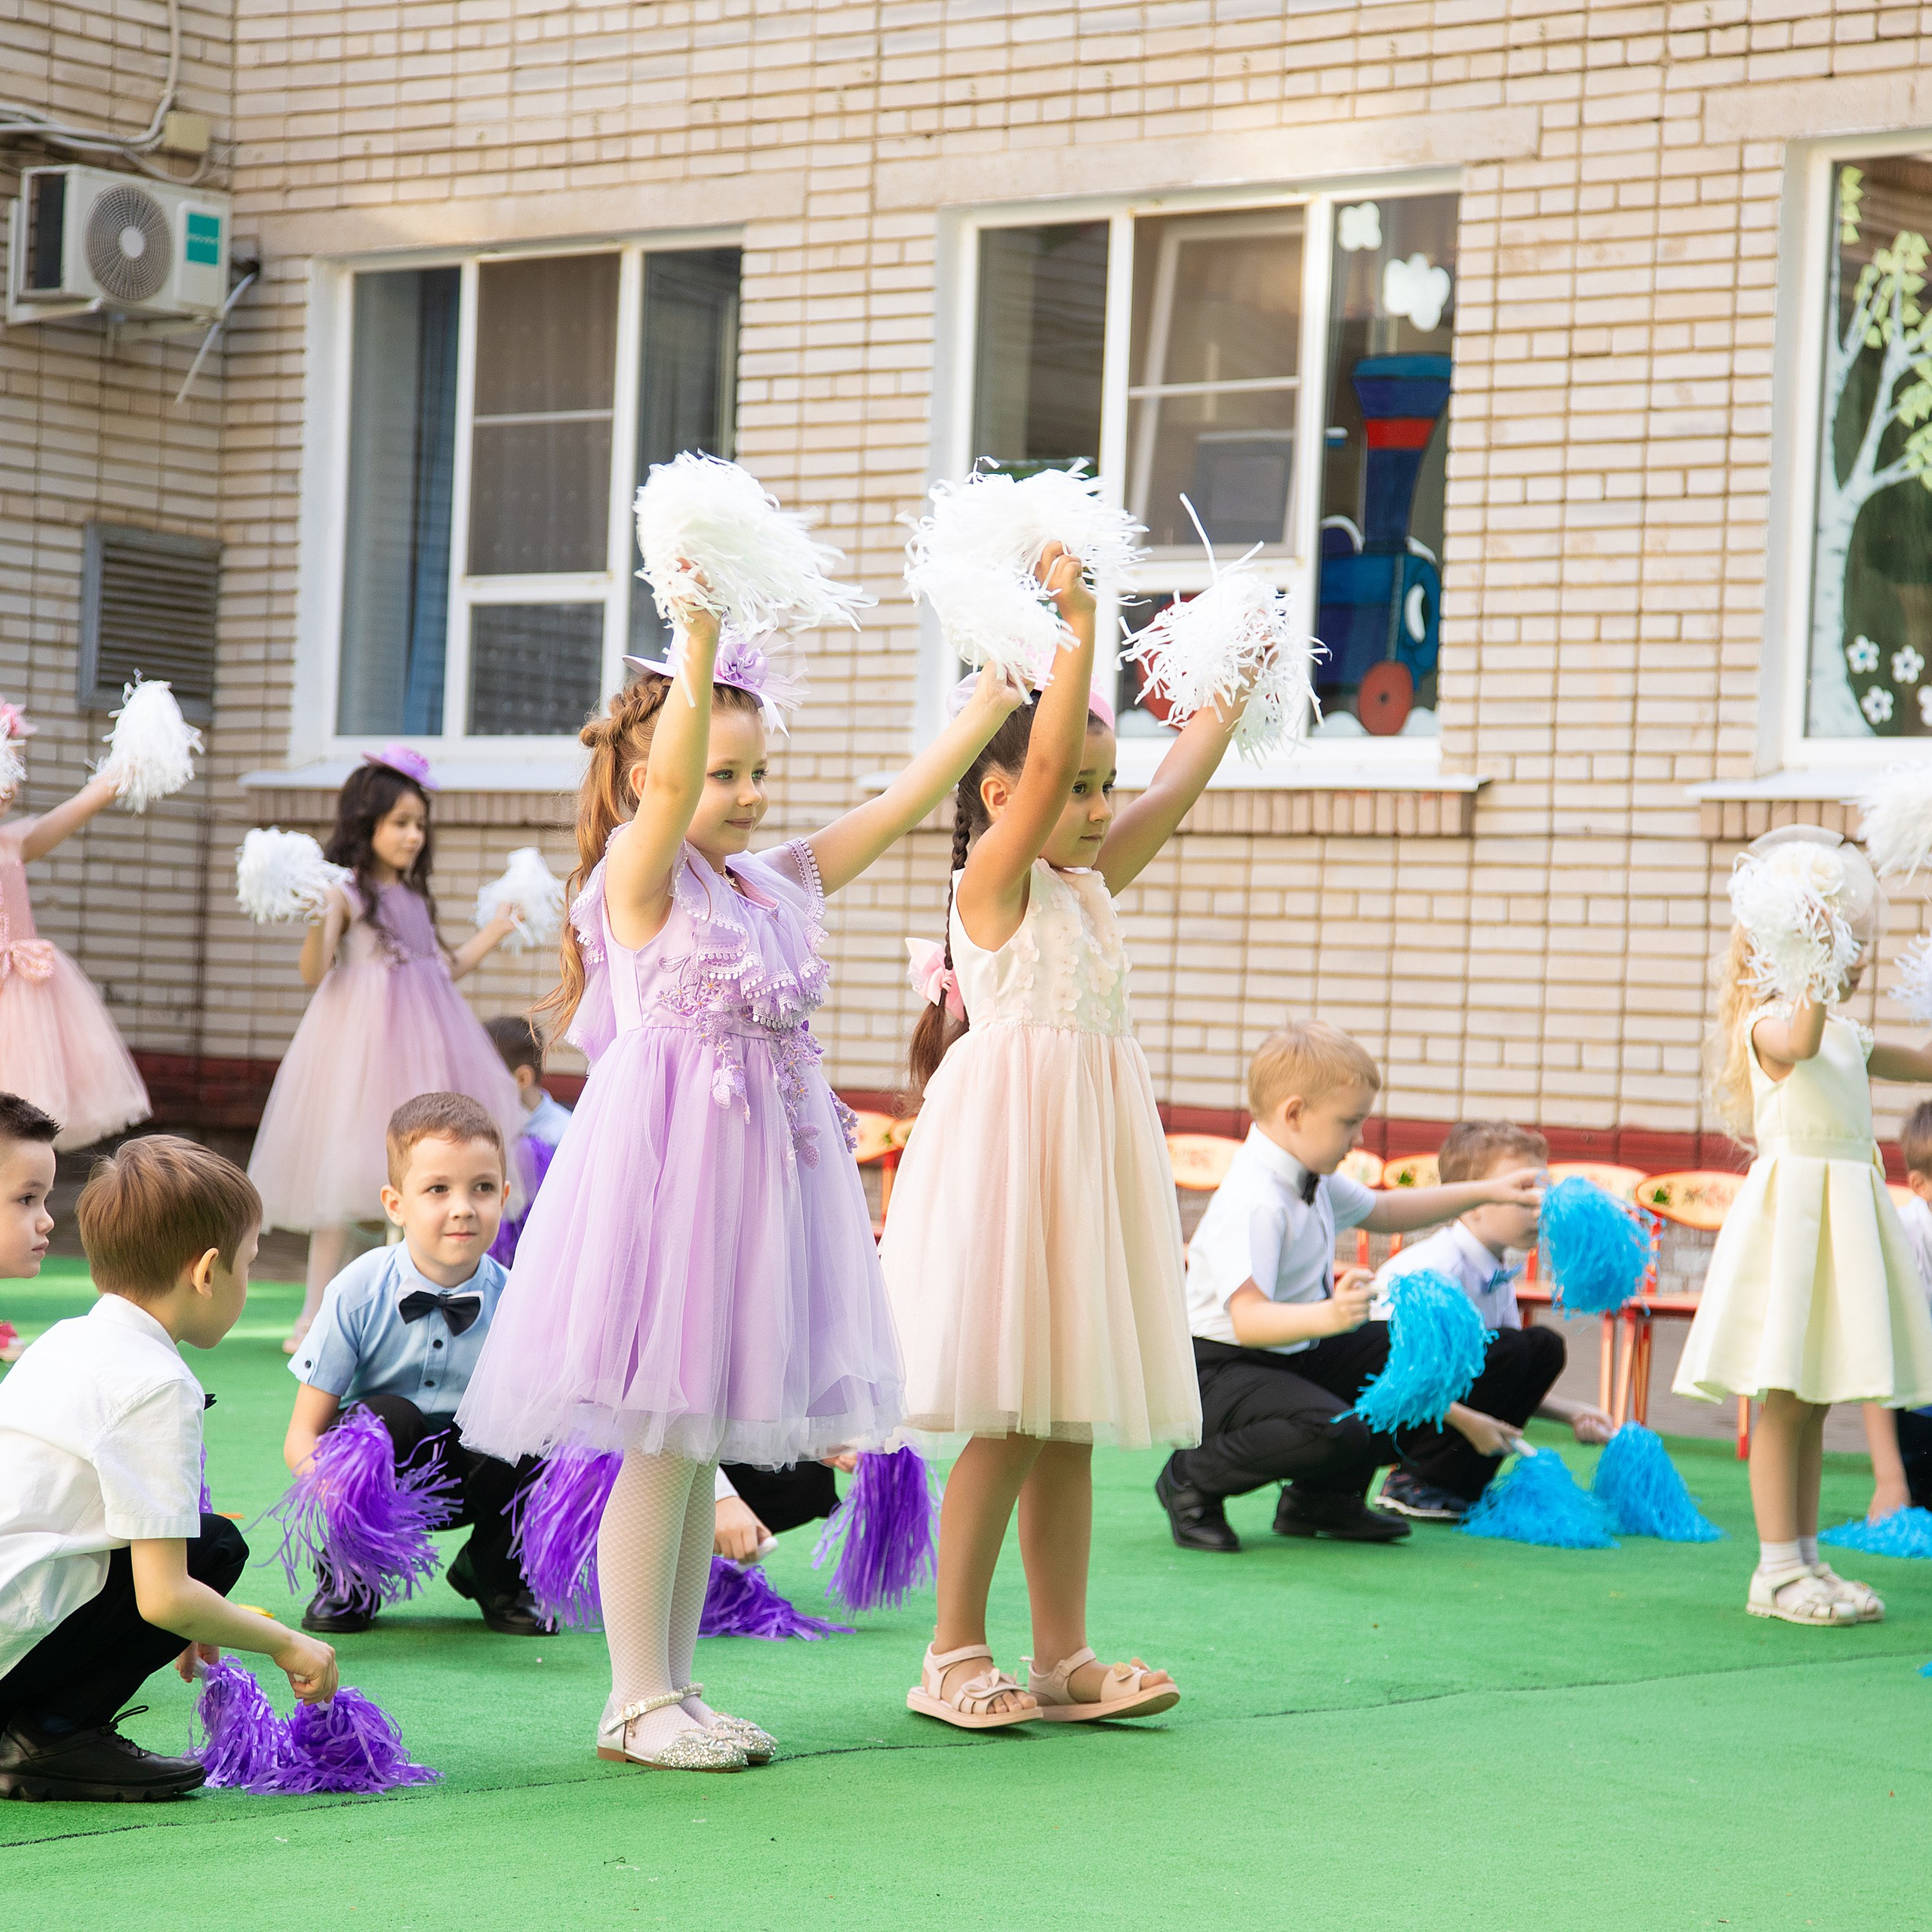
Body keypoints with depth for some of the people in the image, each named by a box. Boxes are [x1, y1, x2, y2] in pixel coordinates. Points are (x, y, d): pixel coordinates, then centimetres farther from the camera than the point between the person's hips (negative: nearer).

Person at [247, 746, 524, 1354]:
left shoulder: (415, 899, 14)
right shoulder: (346, 893, -7)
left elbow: (443, 968, 22)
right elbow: (314, 973, -15)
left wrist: (497, 929, 24)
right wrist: (316, 922, -32)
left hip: (420, 1039, 7)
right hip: (361, 1035, -7)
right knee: (343, 1175, -4)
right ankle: (316, 1312, 1)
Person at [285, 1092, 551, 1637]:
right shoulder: (359, 1293, -17)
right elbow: (302, 1437, -15)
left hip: (470, 1477, 1)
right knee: (388, 1418, -33)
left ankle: (494, 1573, 2)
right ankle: (349, 1575, -6)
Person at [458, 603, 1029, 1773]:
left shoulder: (776, 883, 13)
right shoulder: (641, 874, -7)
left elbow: (898, 808, 14)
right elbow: (669, 779, -27)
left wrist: (991, 702, 8)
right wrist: (698, 651, -38)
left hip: (760, 1161, 8)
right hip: (666, 1156, -8)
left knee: (705, 1442, 11)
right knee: (663, 1443, -4)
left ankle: (674, 1685, 18)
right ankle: (639, 1699, 3)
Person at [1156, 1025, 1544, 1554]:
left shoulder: (1310, 1177, 6)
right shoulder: (1254, 1202, -27)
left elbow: (1380, 1211, 26)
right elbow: (1248, 1318, -38)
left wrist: (1483, 1192, 21)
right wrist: (1328, 1316, -54)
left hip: (1295, 1354, 10)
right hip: (1218, 1368, -10)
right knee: (1335, 1433, -35)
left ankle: (1324, 1497, 16)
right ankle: (1192, 1481, -9)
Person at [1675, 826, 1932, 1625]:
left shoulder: (1848, 1033, 17)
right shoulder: (1770, 1023, -11)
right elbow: (1800, 1041, -35)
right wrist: (1815, 977, -48)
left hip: (1843, 1213, 9)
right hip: (1793, 1206, -9)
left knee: (1814, 1401, 11)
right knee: (1785, 1400, -6)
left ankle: (1805, 1559, 15)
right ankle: (1778, 1569, -3)